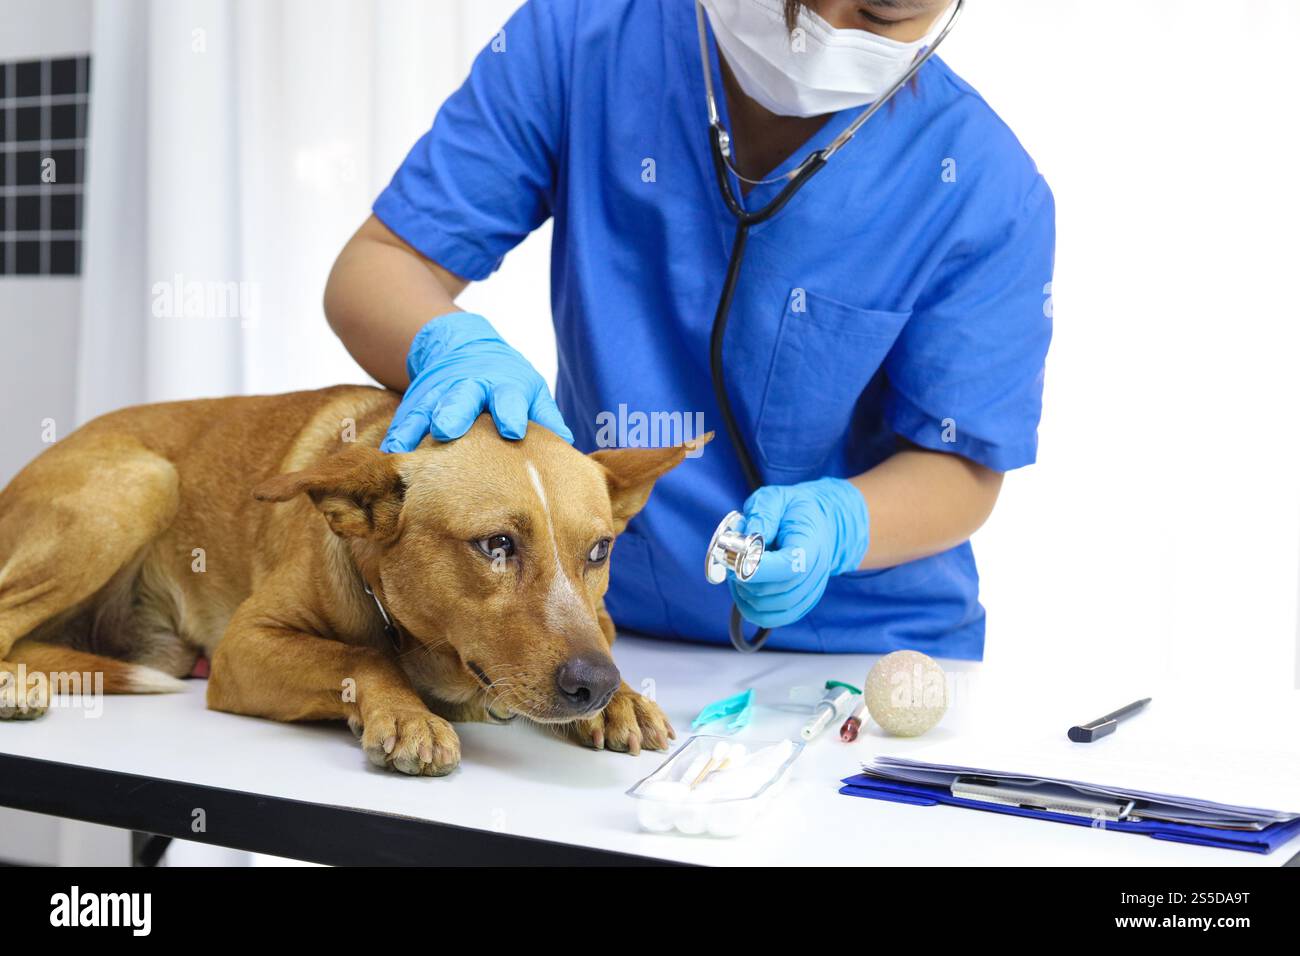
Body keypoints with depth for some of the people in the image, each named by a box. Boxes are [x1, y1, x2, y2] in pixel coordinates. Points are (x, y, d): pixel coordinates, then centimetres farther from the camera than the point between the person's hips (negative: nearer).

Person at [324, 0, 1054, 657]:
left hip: (863, 653, 0)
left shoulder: (989, 189, -16)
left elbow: (963, 469, -7)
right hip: (606, 621, 1)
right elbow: (375, 269, -8)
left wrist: (834, 527, -30)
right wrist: (453, 349, -32)